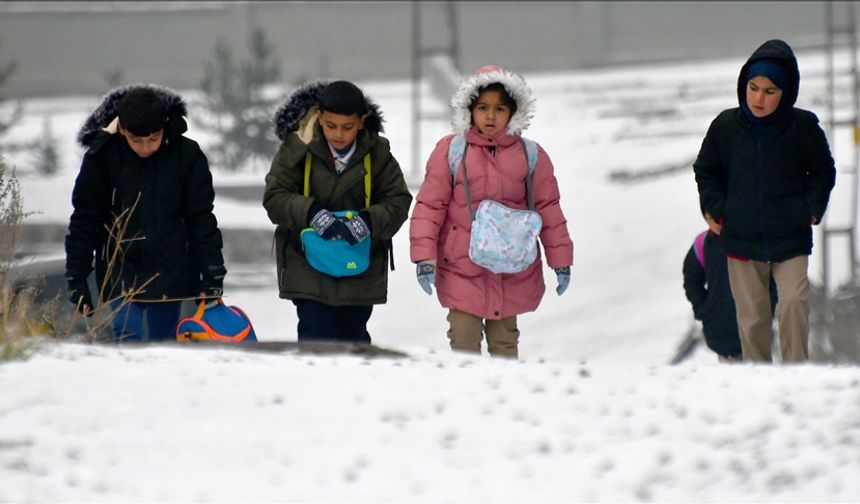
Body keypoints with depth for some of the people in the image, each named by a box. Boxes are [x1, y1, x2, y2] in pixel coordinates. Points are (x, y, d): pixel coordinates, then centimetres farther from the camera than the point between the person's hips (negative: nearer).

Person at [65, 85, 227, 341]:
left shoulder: (186, 155, -8)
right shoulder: (102, 157, -10)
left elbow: (201, 219, -1)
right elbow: (84, 221, -2)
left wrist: (211, 276, -5)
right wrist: (77, 280, -4)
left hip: (170, 271, 1)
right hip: (121, 271, -1)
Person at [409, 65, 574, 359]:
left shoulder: (531, 156, 2)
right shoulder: (450, 151, -4)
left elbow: (548, 209, 7)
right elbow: (429, 206, -2)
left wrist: (560, 261, 7)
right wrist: (424, 257, -9)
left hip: (512, 276, 2)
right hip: (462, 271, -2)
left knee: (504, 344, 11)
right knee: (464, 345, -4)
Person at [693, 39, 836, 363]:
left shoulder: (803, 127, -6)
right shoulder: (726, 126, -2)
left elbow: (823, 173, 9)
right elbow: (706, 171, 14)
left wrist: (811, 210, -2)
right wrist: (715, 209, 2)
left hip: (791, 238, -2)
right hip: (741, 238, 2)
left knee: (793, 303, -20)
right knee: (752, 319, 7)